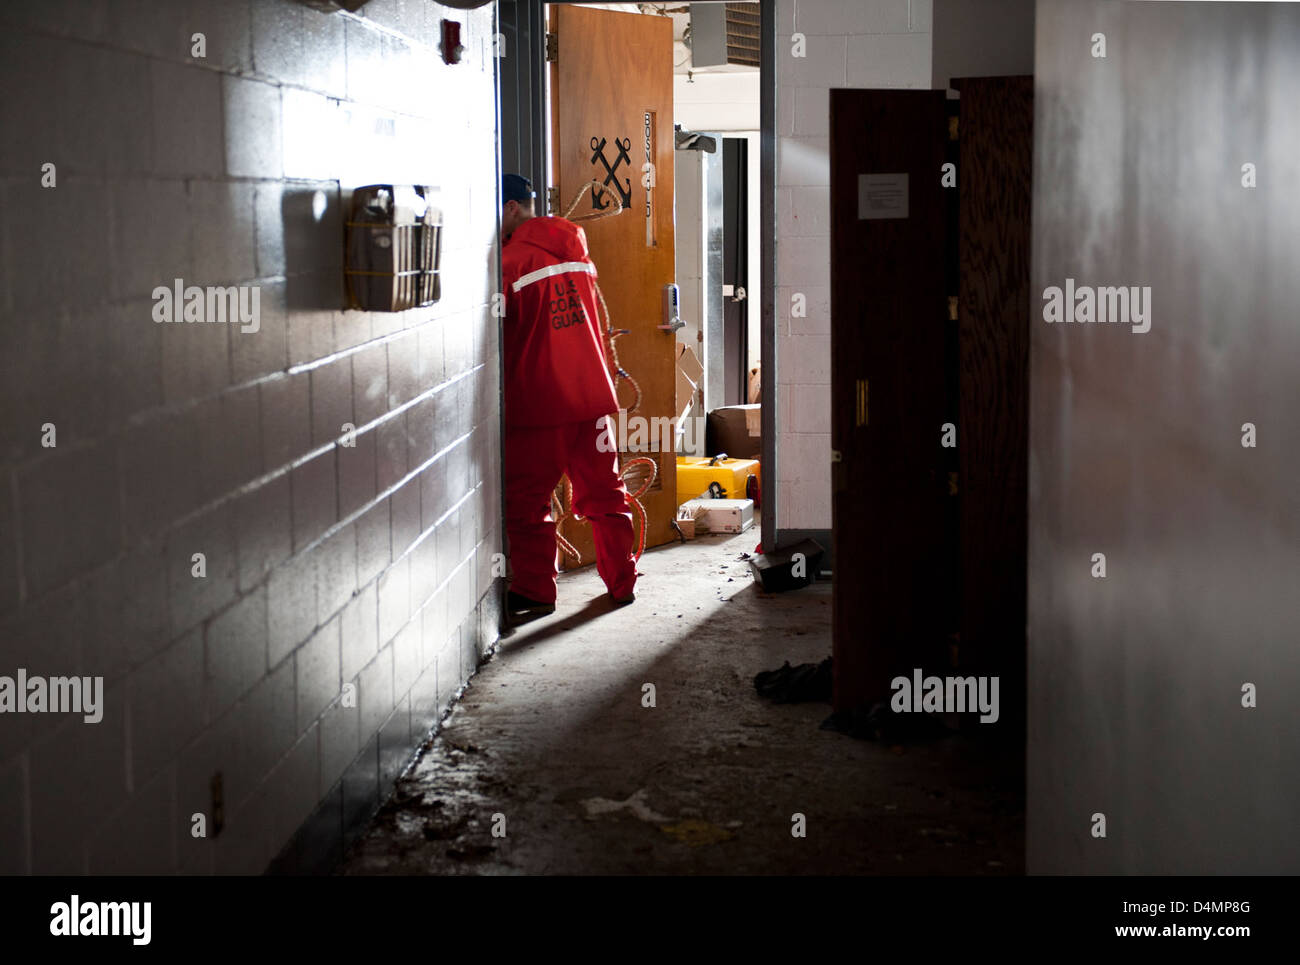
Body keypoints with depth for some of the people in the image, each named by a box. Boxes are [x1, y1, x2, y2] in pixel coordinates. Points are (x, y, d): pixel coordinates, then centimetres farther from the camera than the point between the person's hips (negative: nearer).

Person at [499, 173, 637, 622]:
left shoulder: (511, 262, -12)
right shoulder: (577, 253, 10)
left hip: (538, 400, -7)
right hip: (592, 394, 7)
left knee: (527, 501, 3)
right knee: (603, 492, 14)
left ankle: (535, 592, 6)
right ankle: (621, 582, 21)